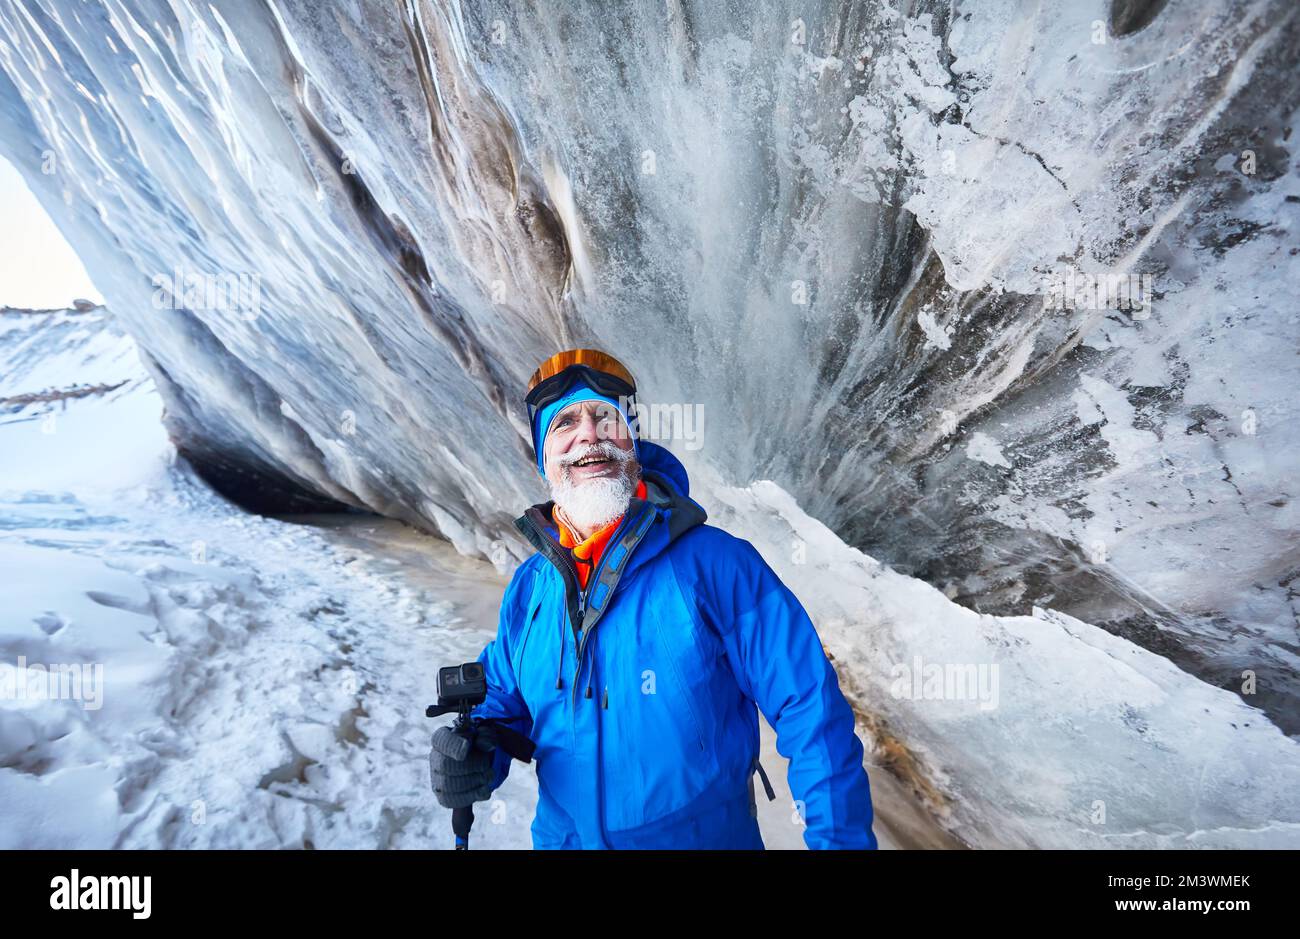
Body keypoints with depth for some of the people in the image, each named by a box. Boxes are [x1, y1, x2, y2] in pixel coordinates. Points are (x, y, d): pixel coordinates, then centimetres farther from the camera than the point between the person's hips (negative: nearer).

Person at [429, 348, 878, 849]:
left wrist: (841, 837, -19)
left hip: (709, 836, -3)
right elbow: (503, 700, 9)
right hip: (561, 836, 4)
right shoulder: (528, 589, -5)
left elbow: (811, 714, -17)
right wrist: (476, 755, -11)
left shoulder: (717, 564, -19)